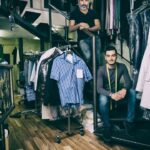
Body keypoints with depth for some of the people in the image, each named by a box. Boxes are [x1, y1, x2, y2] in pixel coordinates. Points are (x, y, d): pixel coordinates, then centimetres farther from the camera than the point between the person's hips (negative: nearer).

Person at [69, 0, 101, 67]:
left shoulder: (93, 12, 12)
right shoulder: (74, 13, 5)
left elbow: (98, 26, 4)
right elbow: (70, 29, -1)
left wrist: (88, 28, -14)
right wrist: (79, 24, -20)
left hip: (95, 37, 3)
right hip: (83, 39, -2)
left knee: (97, 58, -3)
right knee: (88, 56, -22)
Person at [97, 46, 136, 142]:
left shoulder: (122, 67, -10)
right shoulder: (101, 70, -19)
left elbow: (128, 82, -12)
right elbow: (99, 88, -24)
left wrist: (124, 89, -37)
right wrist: (111, 94, -43)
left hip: (118, 92, 3)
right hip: (106, 93, -2)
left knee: (132, 92, -26)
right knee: (102, 99, -37)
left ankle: (129, 121, -14)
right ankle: (107, 126, -16)